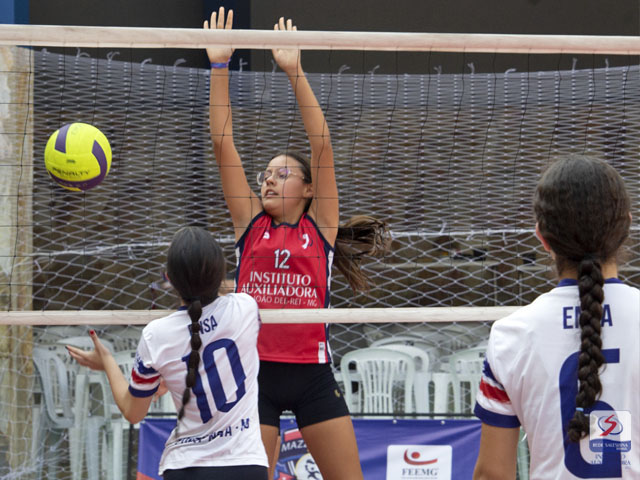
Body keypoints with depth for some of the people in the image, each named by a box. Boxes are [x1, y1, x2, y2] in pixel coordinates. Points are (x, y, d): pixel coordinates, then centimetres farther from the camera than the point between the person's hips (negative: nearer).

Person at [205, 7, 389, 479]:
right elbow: (223, 144, 5)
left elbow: (322, 145, -1)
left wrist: (295, 72, -6)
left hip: (313, 373, -1)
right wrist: (219, 66, 0)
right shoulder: (251, 224, 10)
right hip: (257, 371, 1)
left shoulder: (320, 227, 6)